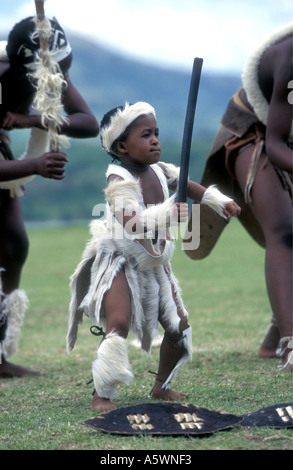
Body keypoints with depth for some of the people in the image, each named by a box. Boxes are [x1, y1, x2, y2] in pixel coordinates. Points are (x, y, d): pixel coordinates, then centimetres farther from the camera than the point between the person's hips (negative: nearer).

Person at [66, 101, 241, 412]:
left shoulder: (159, 171, 0)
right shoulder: (120, 180, -24)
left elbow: (187, 186, 20)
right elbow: (131, 223, -39)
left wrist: (219, 201, 10)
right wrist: (164, 215, -53)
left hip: (153, 265, 8)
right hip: (119, 262, -8)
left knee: (178, 327, 9)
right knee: (118, 323, -26)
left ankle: (161, 386, 28)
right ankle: (101, 395, -19)